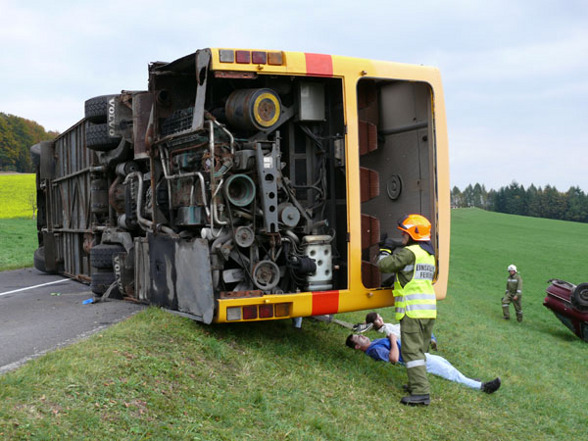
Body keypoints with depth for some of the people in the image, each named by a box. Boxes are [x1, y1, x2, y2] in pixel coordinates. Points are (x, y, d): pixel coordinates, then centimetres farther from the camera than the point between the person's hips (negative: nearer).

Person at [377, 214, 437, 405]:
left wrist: (385, 251, 8)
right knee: (420, 350, 17)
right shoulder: (429, 255, 18)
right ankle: (417, 384, 24)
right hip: (429, 310, 9)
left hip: (413, 311, -9)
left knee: (412, 351, -8)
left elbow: (384, 265, -14)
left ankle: (420, 392, -13)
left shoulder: (409, 253, -11)